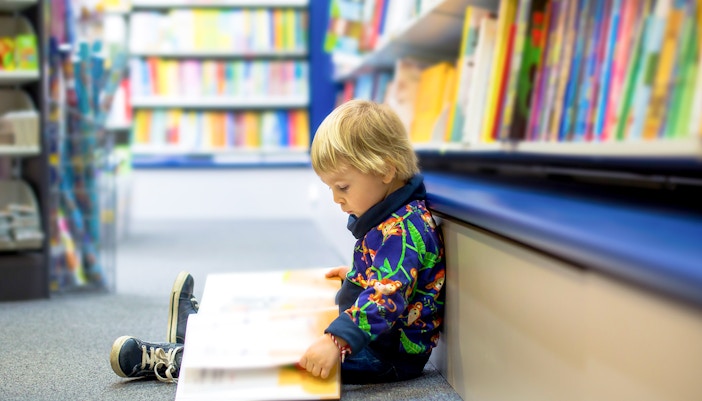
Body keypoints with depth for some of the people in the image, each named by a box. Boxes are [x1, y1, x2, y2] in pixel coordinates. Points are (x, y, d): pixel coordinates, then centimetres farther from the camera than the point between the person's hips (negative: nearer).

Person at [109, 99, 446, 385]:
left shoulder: (404, 228, -25)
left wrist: (337, 341, -47)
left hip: (389, 356, -11)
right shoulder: (397, 220, 10)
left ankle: (167, 360, -9)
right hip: (374, 342, 11)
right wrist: (355, 275, 35)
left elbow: (387, 298, -37)